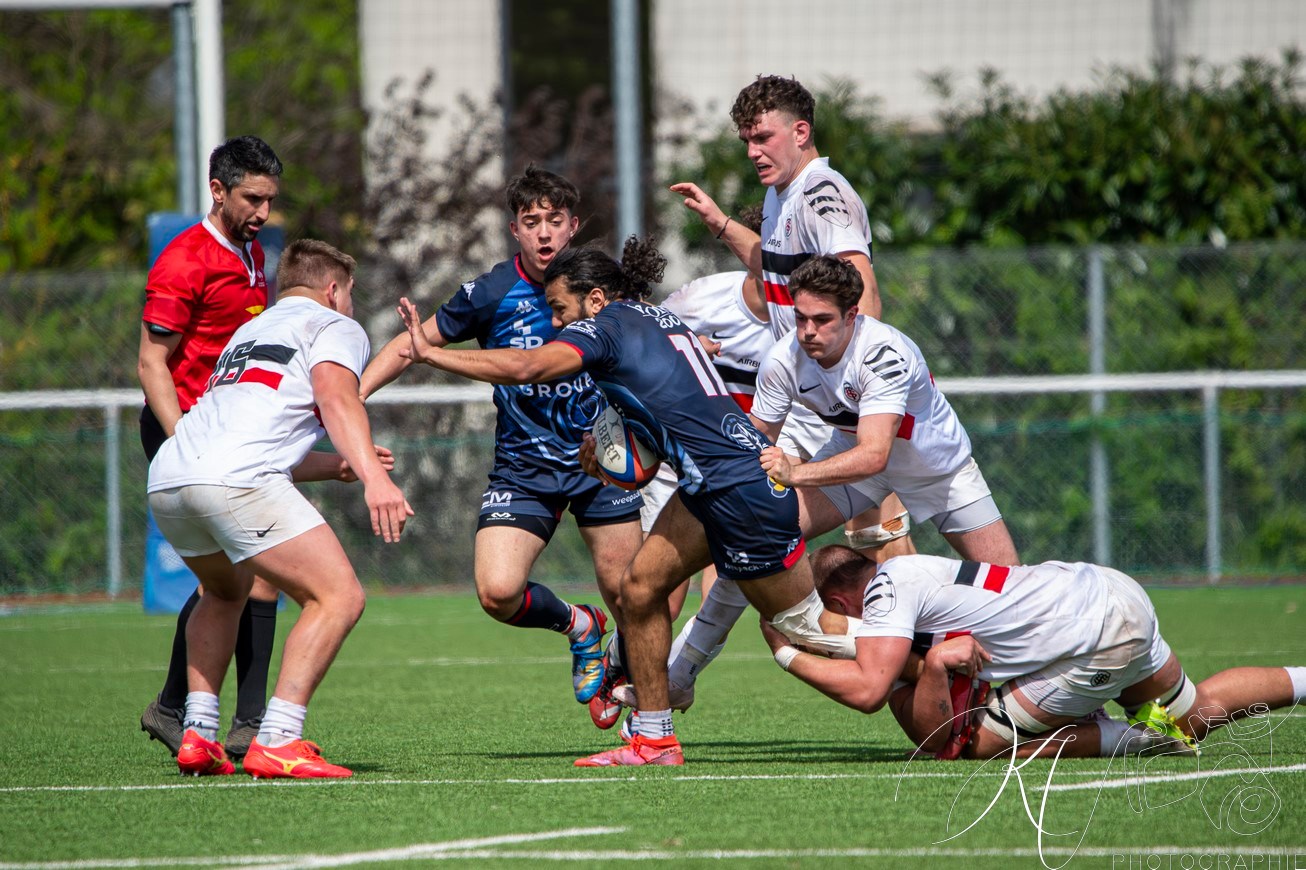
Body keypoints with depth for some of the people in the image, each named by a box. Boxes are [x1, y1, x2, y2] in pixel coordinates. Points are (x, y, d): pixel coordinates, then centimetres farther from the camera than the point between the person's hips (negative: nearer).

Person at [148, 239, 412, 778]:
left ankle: (198, 735, 22)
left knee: (226, 592, 34)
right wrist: (374, 478, -21)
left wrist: (338, 467, 49)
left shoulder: (248, 333, 37)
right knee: (339, 597, -5)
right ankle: (277, 743, -17)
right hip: (236, 480, -8)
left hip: (166, 476, 8)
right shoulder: (335, 326, 14)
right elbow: (335, 396, -8)